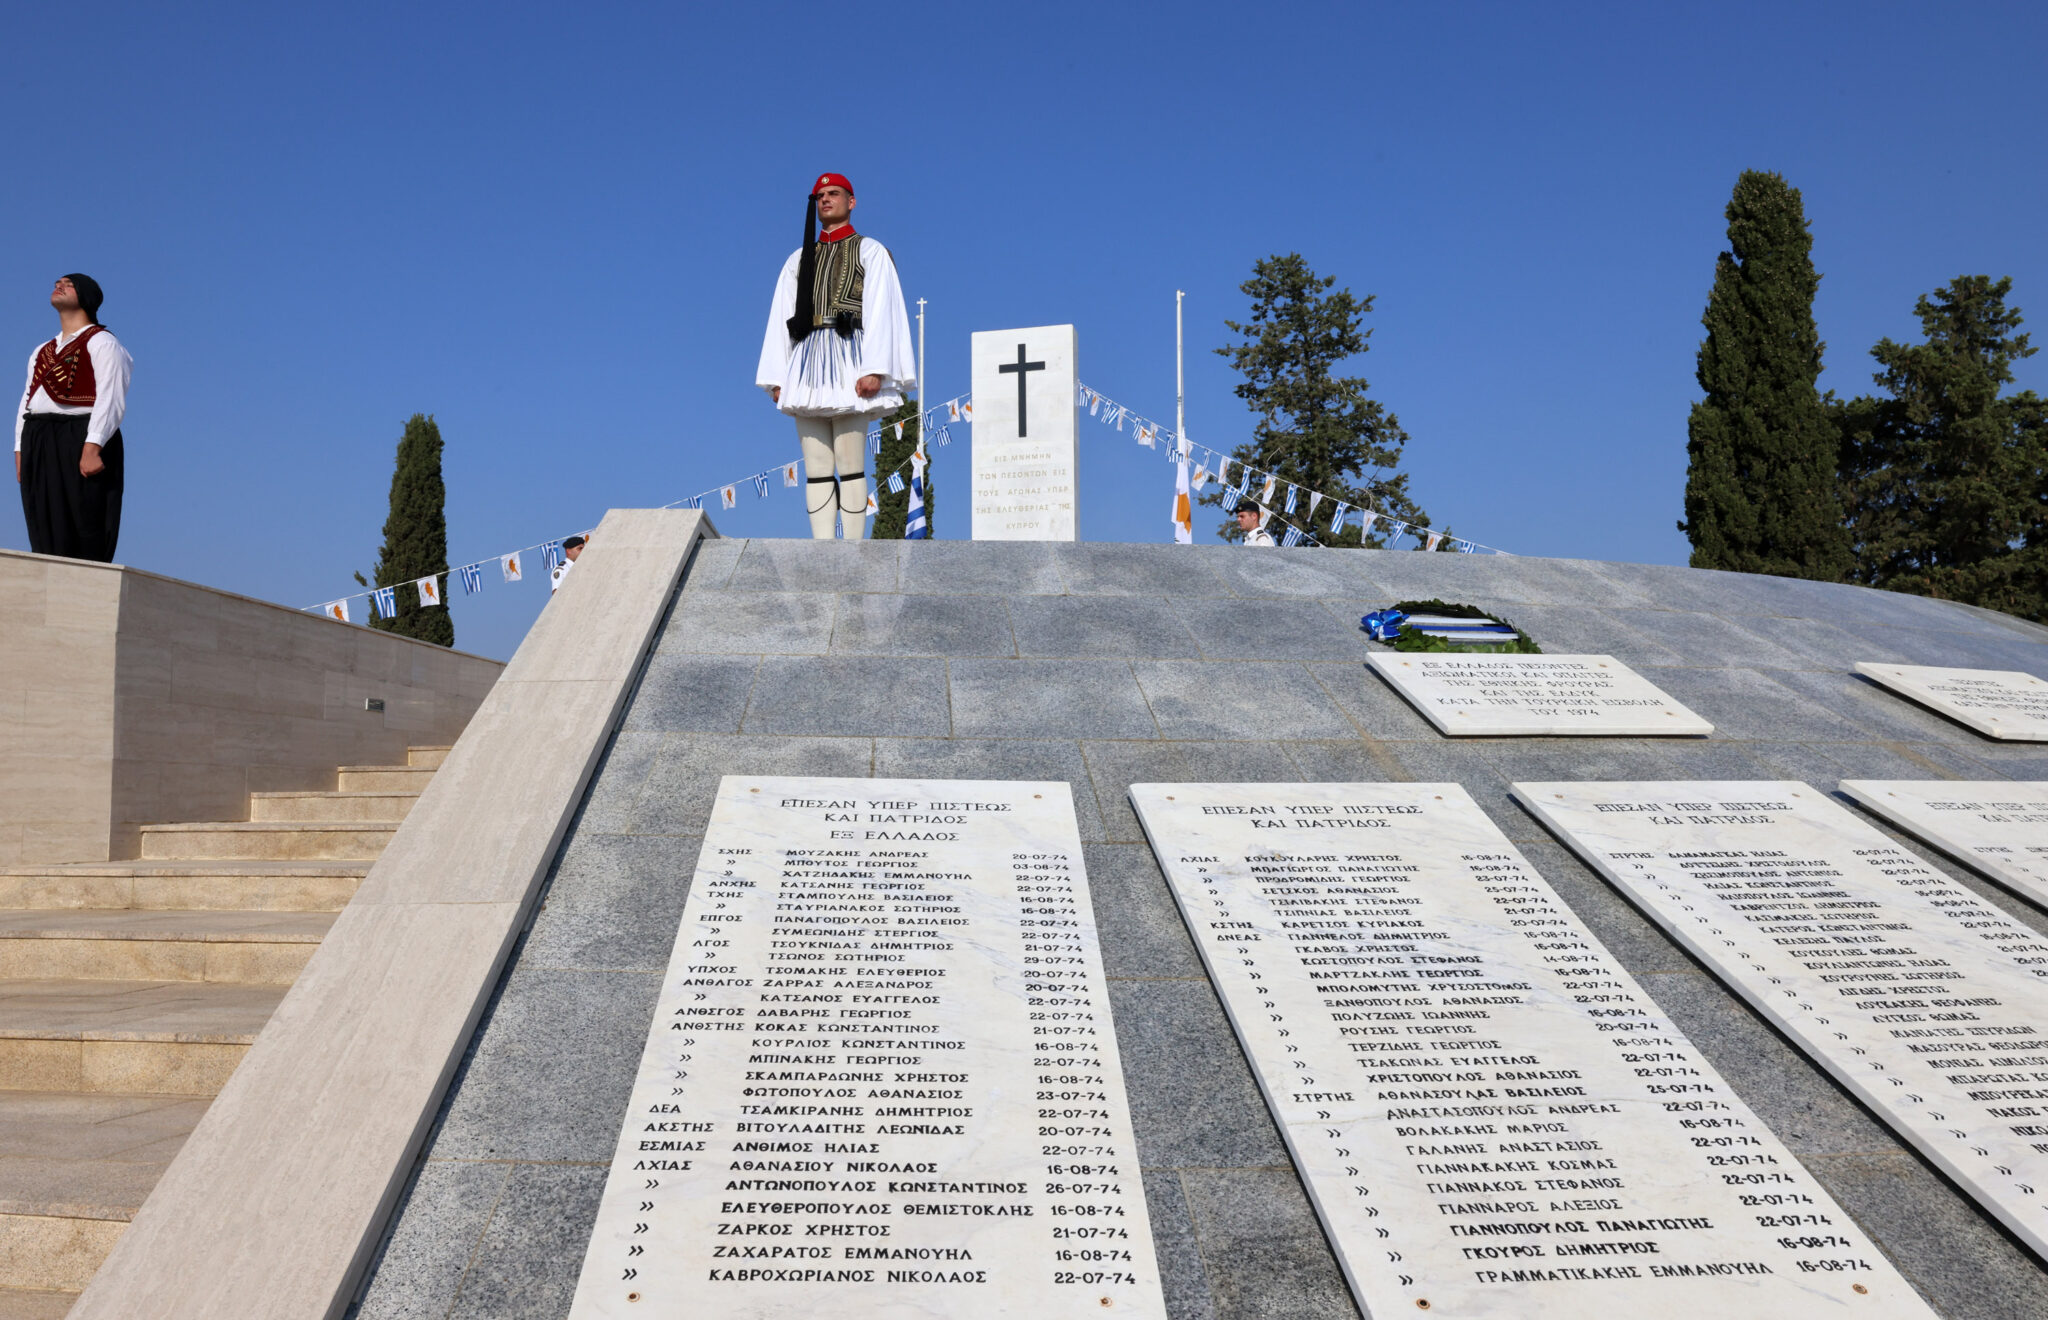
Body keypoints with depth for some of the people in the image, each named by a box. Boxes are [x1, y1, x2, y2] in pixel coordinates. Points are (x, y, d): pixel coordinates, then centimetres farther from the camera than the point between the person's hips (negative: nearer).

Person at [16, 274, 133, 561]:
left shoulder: (100, 342, 2)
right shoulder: (41, 352, 26)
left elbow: (110, 398, -11)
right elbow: (27, 401, 21)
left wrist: (92, 447, -22)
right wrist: (20, 451, 8)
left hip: (79, 439, -7)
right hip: (38, 446, 7)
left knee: (83, 534, -10)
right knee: (44, 536, 2)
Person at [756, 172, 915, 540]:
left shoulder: (870, 251, 11)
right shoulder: (799, 259, 24)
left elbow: (880, 312, 0)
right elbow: (780, 319, 18)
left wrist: (874, 370, -13)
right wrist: (776, 378, 7)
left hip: (847, 357, -4)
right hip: (807, 363, 4)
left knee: (850, 466, -10)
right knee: (816, 469, -2)